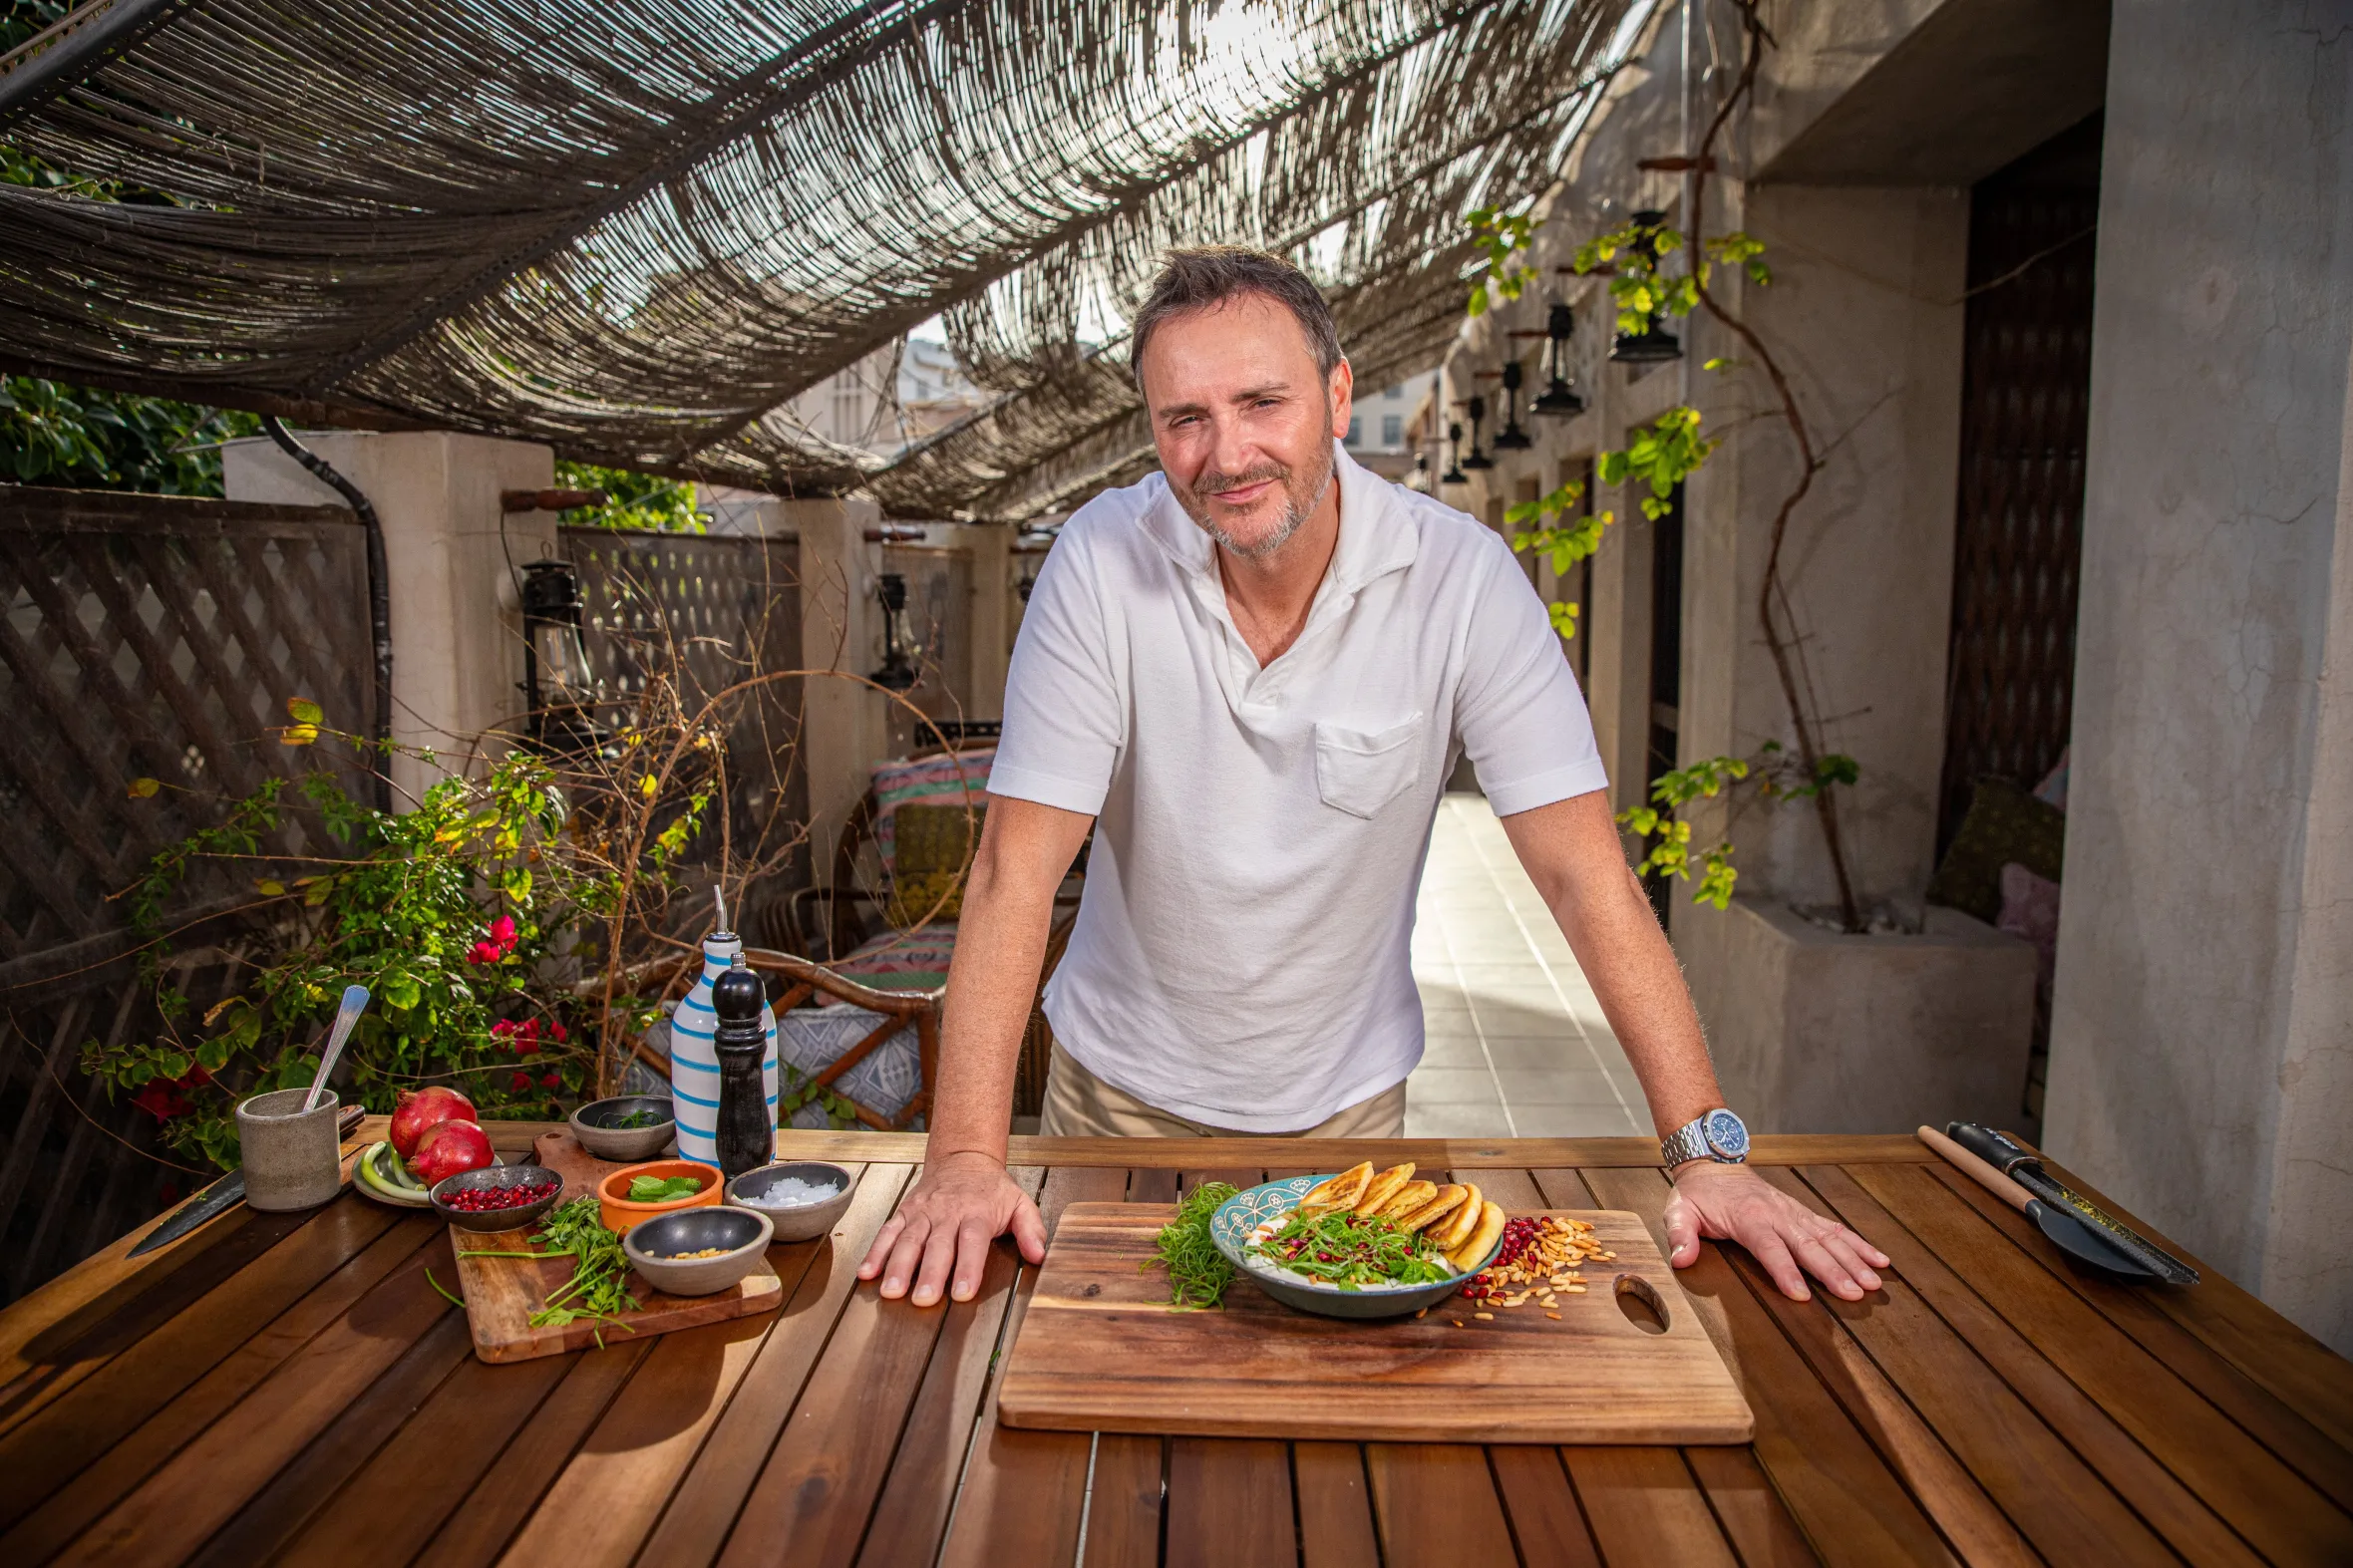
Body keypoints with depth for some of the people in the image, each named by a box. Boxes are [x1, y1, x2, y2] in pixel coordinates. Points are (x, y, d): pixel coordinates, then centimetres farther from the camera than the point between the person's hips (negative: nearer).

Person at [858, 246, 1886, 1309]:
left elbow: (1581, 872, -19)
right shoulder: (1101, 561, -20)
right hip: (1124, 1086, 0)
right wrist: (964, 1156, -29)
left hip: (1345, 1096, 1)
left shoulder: (1460, 577, -19)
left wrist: (1707, 1150, -23)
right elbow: (1017, 869, -22)